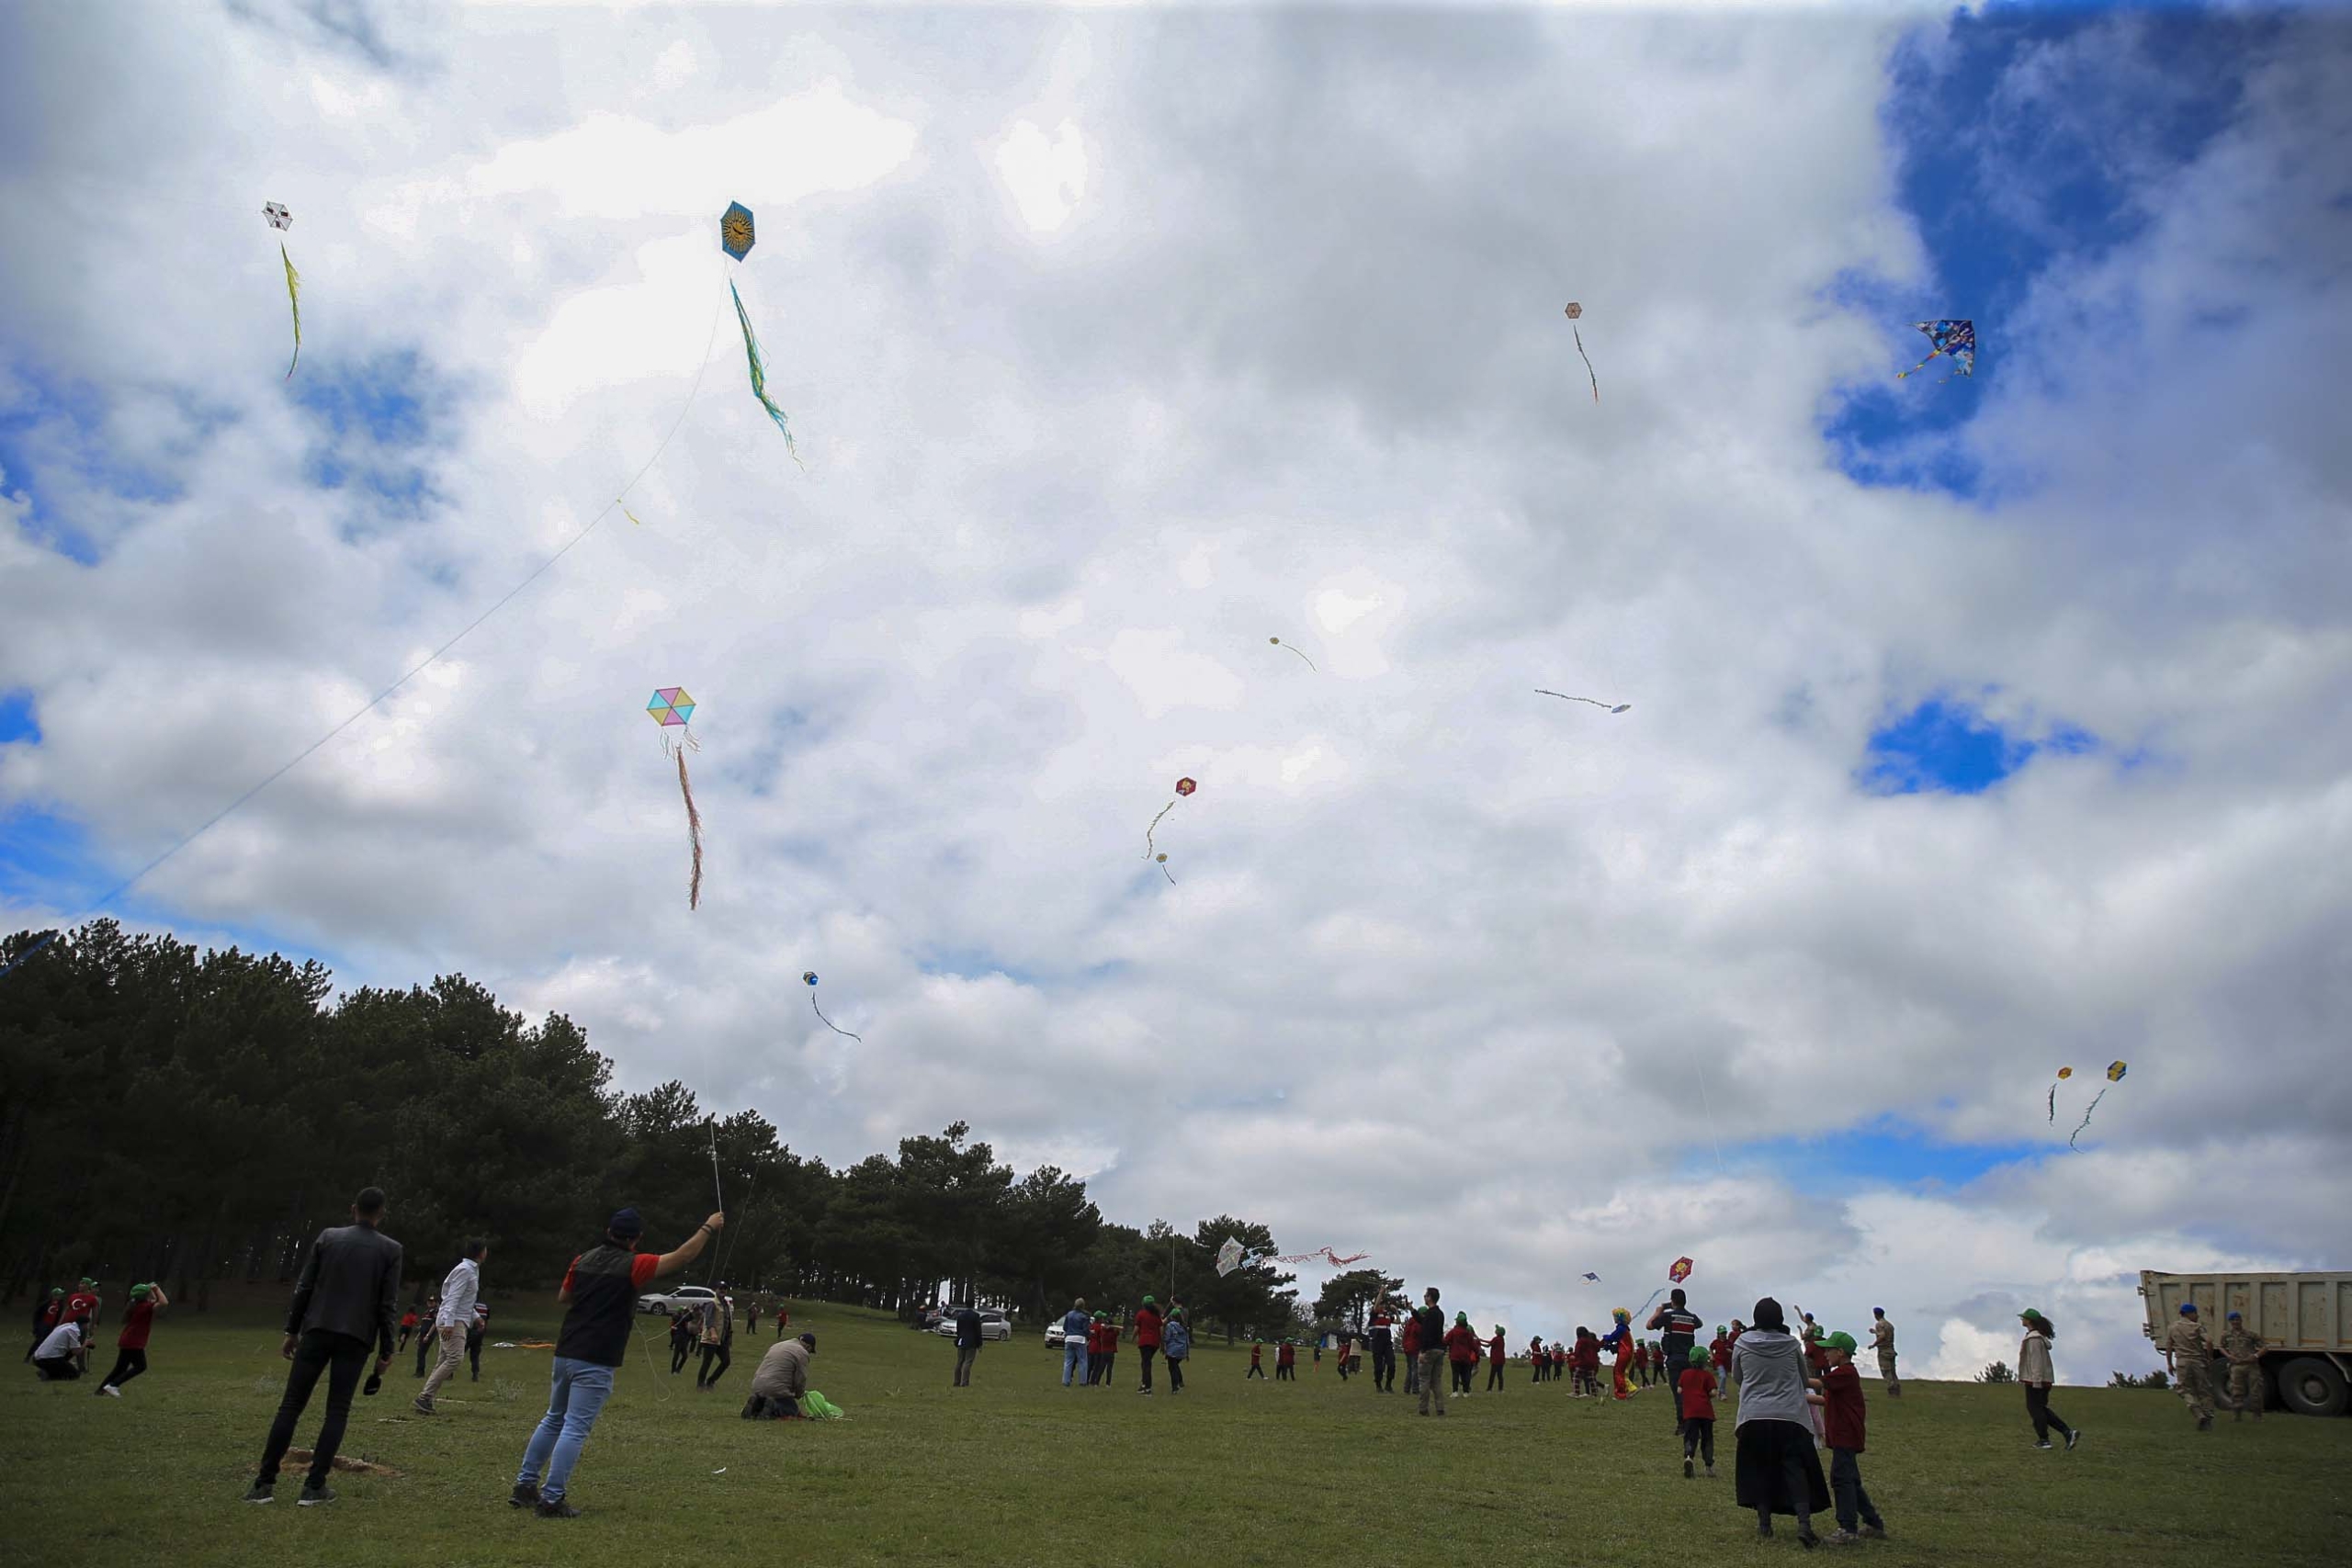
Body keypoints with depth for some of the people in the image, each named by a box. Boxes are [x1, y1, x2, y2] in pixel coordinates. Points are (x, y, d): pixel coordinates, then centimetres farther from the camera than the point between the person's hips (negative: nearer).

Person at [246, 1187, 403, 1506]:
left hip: (317, 1331, 2)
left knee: (291, 1405, 7)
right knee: (337, 1411, 5)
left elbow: (304, 1287, 4)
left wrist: (292, 1330, 12)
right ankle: (314, 1486, 2)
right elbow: (388, 1304, -2)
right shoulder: (390, 1249, 0)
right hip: (355, 1338, -2)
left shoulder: (328, 1237, 5)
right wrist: (385, 1351, 3)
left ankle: (265, 1482, 6)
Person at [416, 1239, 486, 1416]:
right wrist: (449, 1323, -25)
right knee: (455, 1358, -19)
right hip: (453, 1321, -10)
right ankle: (425, 1397, -18)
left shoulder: (473, 1270, 18)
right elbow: (453, 1297, -19)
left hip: (459, 1321, 10)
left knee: (444, 1362, 6)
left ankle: (425, 1401, 6)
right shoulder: (464, 1270, -11)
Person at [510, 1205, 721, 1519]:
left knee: (554, 1419, 20)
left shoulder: (582, 1260, 7)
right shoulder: (633, 1266, -10)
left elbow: (563, 1298, 22)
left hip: (565, 1353, 7)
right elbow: (682, 1256, -9)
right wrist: (709, 1227, 1)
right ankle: (551, 1499, -3)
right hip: (595, 1362, -7)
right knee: (576, 1428, -3)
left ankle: (525, 1486, 25)